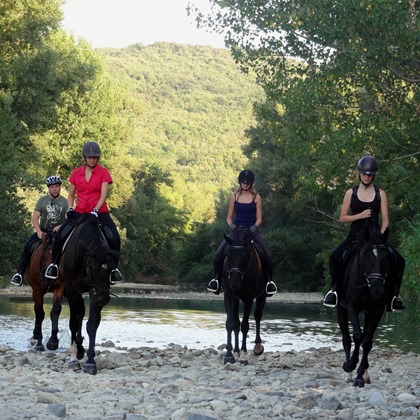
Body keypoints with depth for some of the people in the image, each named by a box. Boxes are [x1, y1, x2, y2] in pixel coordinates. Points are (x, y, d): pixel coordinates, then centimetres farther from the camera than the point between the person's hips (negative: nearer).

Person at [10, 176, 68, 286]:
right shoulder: (42, 200, 6)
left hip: (58, 232, -1)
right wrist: (39, 231, -15)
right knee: (27, 246, -22)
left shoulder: (65, 202, 3)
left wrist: (61, 226, -25)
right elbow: (35, 218, 1)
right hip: (43, 231, 1)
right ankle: (19, 273, -19)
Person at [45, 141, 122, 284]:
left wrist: (96, 210, -25)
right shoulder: (76, 173, 8)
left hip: (99, 212, -2)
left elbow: (103, 195, -11)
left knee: (114, 238, -23)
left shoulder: (104, 173, -1)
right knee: (61, 235, -18)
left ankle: (114, 268, -5)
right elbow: (71, 195, 15)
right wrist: (70, 208, -3)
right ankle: (54, 264, 2)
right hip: (79, 212, 2)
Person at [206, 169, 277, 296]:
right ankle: (217, 278, -2)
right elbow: (229, 216, 11)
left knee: (267, 254, -25)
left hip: (252, 231, -1)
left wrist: (254, 226, -19)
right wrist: (230, 224, -11)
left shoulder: (256, 197, 4)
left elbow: (259, 218, 2)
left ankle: (269, 280, -9)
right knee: (218, 254, -20)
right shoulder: (234, 197, 9)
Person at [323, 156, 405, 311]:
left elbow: (385, 219, 3)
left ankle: (394, 294, -5)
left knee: (398, 260, -21)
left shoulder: (380, 194, 7)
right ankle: (335, 288, -7)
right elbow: (342, 218, 4)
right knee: (335, 257, -28)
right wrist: (360, 215, -12)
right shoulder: (351, 193, 6)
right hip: (355, 236, -1)